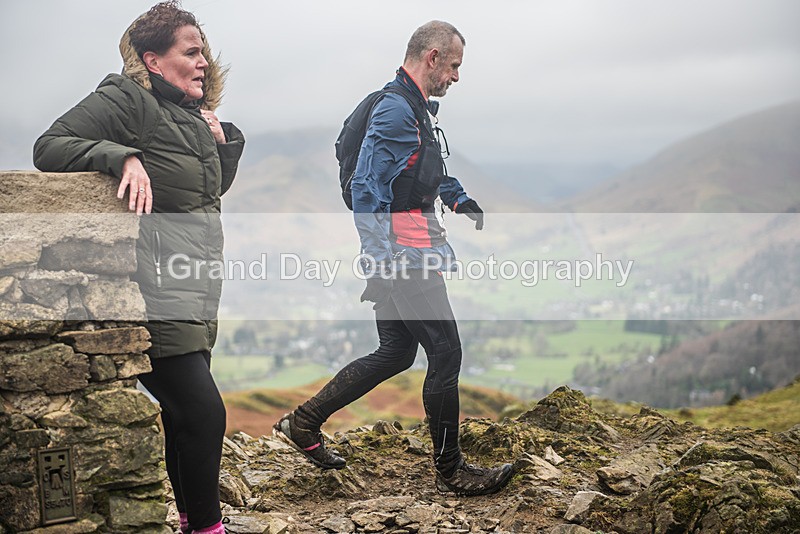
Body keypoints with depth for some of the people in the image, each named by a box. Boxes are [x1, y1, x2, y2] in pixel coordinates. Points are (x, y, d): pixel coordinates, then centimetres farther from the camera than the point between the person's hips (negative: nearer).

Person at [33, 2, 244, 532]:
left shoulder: (190, 115, 17)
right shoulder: (127, 99, -8)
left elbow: (212, 188, 27)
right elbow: (49, 147, -14)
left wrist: (224, 140, 10)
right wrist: (123, 156, -26)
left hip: (195, 297, 9)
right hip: (157, 297, -9)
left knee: (184, 414, 16)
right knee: (203, 414, -12)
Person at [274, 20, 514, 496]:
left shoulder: (416, 110, 18)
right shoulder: (395, 111, -15)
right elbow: (367, 192, -21)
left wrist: (461, 200, 21)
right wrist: (382, 265, -24)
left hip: (404, 259, 11)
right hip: (405, 259, -11)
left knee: (395, 355, 15)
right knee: (446, 353, -4)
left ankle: (303, 422, 23)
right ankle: (451, 471, 8)